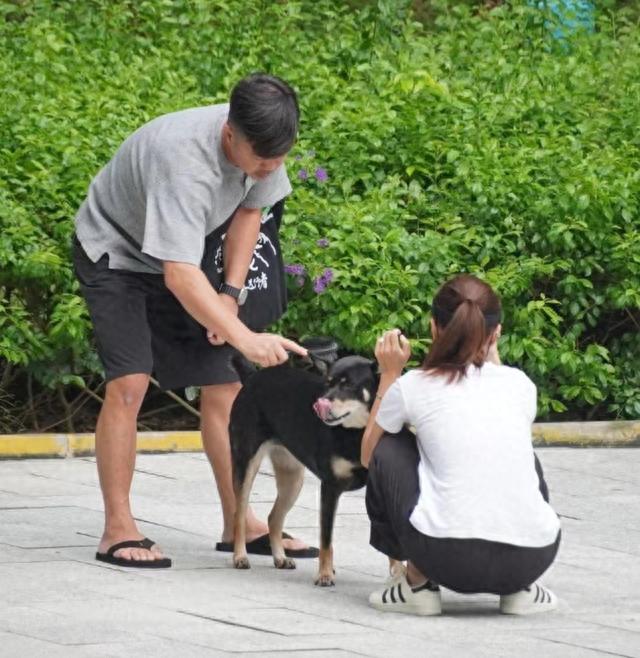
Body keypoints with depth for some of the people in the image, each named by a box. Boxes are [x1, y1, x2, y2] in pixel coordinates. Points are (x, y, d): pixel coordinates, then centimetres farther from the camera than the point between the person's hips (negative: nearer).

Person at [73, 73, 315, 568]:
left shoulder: (262, 146, -17)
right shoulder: (184, 160, -40)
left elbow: (249, 210, 4)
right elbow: (179, 274, -45)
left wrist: (231, 294, -5)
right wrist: (246, 339, -51)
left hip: (175, 260, 7)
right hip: (114, 253, -7)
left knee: (223, 384, 0)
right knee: (129, 383, -20)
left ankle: (238, 521, 9)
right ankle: (118, 530, -14)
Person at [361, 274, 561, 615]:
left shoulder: (413, 386, 7)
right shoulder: (520, 384, 14)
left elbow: (368, 454, 26)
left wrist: (389, 374, 31)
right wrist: (491, 355, 44)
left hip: (447, 557, -3)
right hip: (532, 557, 3)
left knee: (390, 449, 22)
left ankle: (417, 584, 16)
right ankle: (522, 589, 20)